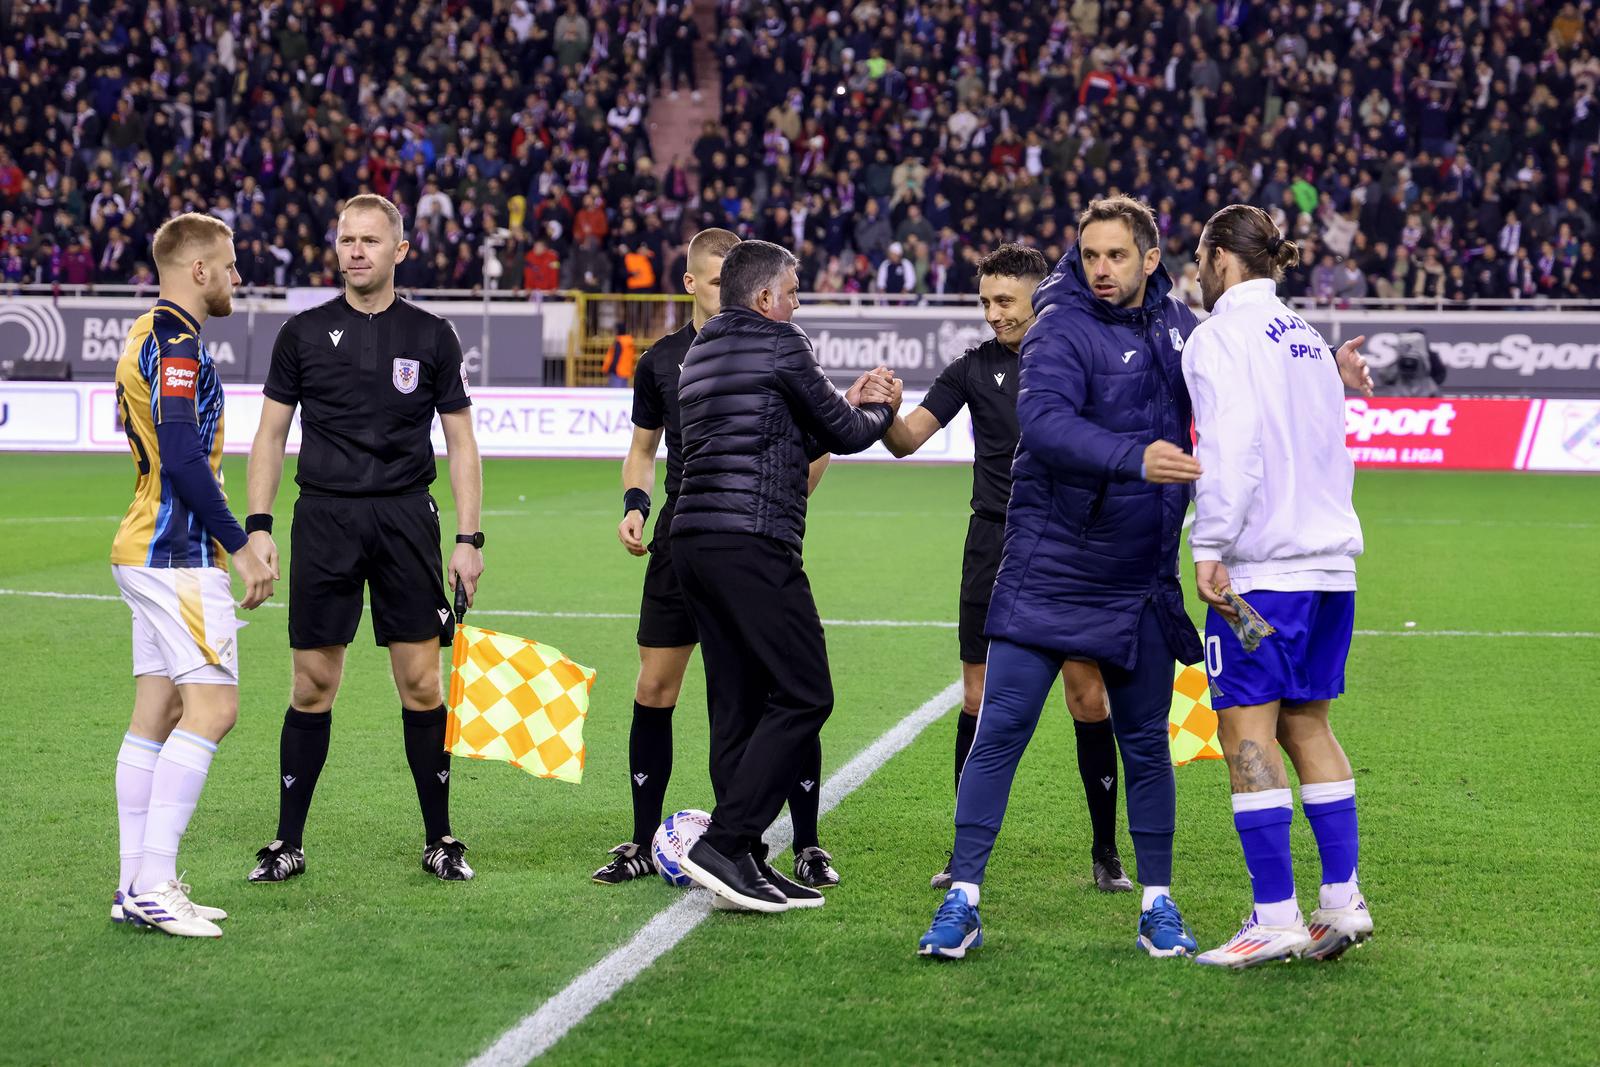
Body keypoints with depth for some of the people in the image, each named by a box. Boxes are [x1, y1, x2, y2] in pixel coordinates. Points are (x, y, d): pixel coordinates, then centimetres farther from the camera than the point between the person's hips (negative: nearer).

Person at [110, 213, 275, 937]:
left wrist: (230, 539, 24)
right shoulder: (177, 341, -13)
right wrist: (239, 546, -18)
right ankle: (153, 884, -15)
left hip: (150, 551, 11)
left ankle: (138, 886, 9)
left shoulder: (150, 336, 19)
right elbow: (183, 456, -22)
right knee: (212, 705, -13)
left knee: (156, 713, 8)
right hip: (177, 555, -11)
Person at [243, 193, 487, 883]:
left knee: (421, 683, 0)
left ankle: (440, 840, 11)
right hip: (323, 516, 0)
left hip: (406, 517, 0)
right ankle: (289, 843, 11)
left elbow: (461, 442, 7)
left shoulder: (431, 336, 5)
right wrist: (258, 525, -1)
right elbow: (270, 436, 9)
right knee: (313, 685, 1)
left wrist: (469, 539, -1)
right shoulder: (304, 333, 6)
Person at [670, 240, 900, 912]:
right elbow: (845, 434, 3)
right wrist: (880, 408, 23)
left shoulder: (700, 352, 23)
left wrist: (849, 402, 27)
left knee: (738, 706, 9)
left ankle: (749, 864, 8)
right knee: (804, 696, -8)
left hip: (694, 544, 9)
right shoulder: (778, 342, -4)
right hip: (751, 546, -9)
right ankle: (723, 843, -15)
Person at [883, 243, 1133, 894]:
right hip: (995, 552, 1)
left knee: (1090, 700, -1)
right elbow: (906, 440, -3)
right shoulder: (975, 368, 4)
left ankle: (1105, 853, 11)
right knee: (980, 702, 2)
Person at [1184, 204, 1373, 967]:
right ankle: (1343, 902, 11)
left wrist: (1210, 547, -17)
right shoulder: (1307, 339, 17)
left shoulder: (1221, 335, -6)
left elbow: (1230, 446, -17)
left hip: (1262, 565, -8)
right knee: (1306, 725, 13)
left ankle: (1276, 918, -8)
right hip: (1330, 560, 8)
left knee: (1247, 731, -5)